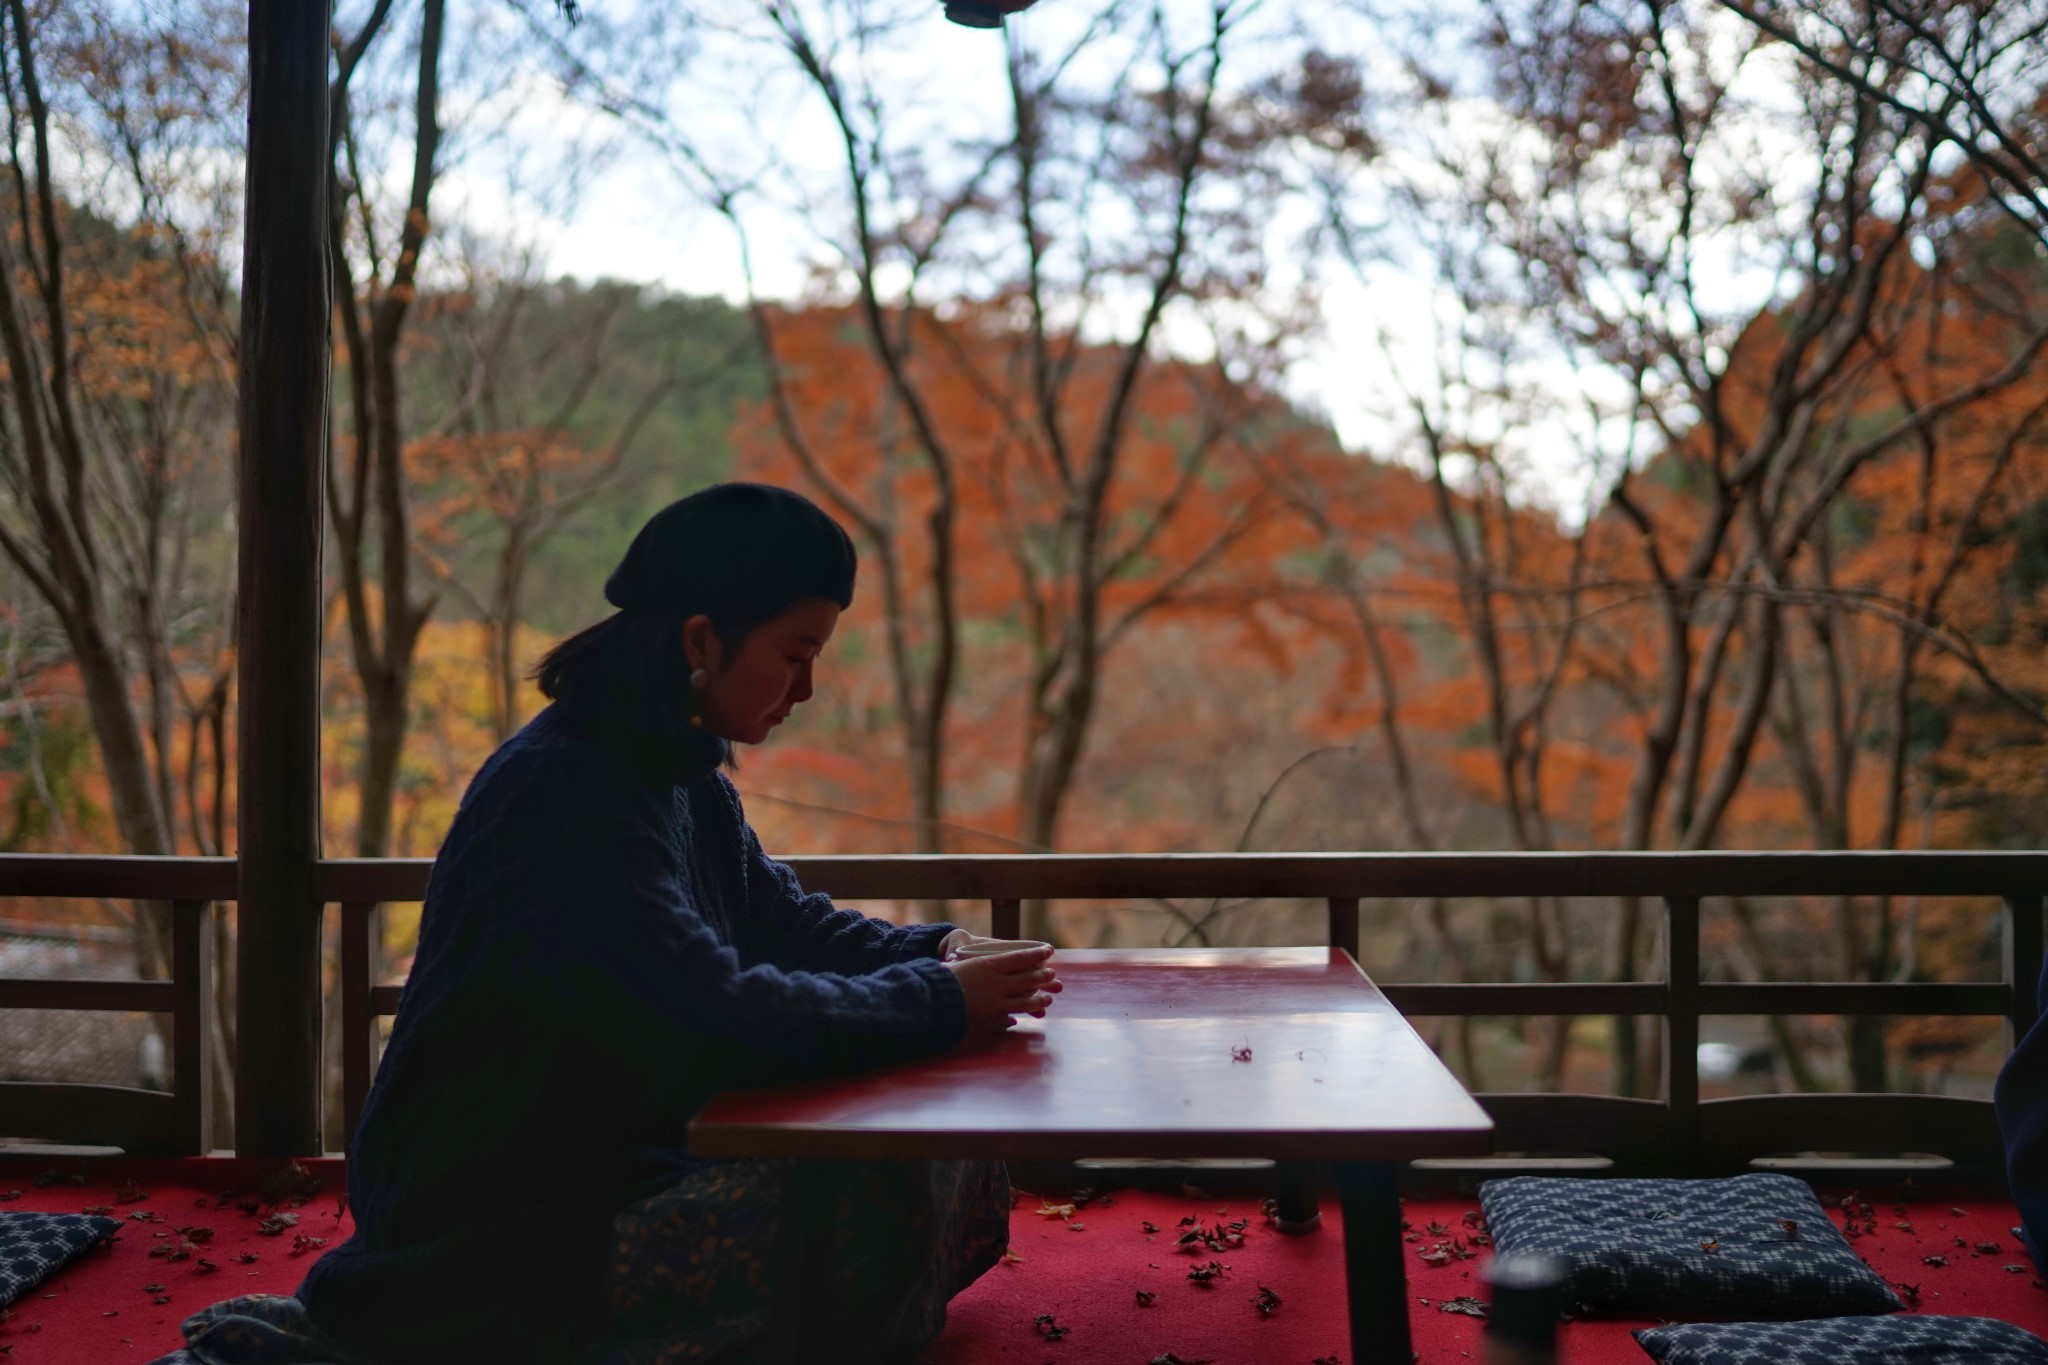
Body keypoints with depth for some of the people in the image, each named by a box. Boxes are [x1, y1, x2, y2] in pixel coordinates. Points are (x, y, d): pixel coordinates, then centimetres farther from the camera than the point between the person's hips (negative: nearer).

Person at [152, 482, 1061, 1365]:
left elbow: (782, 922, 17)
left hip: (630, 1152, 10)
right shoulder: (565, 793, -23)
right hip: (497, 1226, -10)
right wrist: (936, 1003, -21)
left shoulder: (684, 776, 8)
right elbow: (714, 1016, -31)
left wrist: (936, 953, -2)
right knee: (878, 1204, -26)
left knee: (959, 1163, 4)